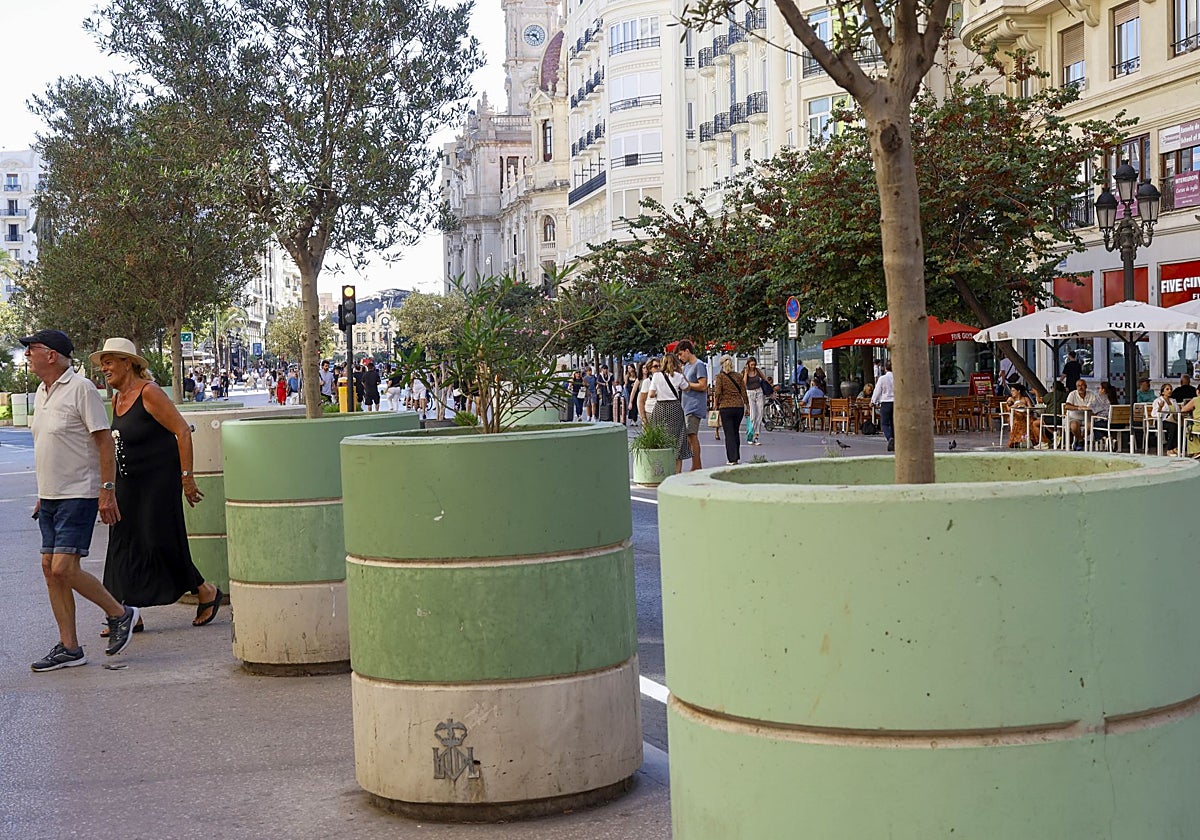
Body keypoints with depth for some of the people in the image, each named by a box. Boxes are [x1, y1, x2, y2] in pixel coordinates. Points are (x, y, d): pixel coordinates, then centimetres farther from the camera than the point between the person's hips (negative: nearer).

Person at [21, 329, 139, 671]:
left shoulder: (81, 389, -12)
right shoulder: (41, 392, 14)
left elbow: (105, 442, -14)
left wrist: (107, 491, -19)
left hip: (78, 495, -9)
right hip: (50, 497, 9)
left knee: (64, 569, -15)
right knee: (50, 569, 5)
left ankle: (119, 614, 6)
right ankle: (69, 648, 11)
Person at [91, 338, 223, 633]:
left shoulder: (149, 393, -15)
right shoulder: (117, 400, 11)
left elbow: (183, 431, -16)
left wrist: (186, 476, -18)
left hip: (159, 481, -8)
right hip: (128, 484, 8)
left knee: (160, 543, -6)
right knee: (125, 544, 2)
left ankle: (207, 593, 14)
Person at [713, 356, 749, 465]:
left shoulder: (720, 377, -5)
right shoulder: (739, 376, 6)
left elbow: (717, 393, -9)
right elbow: (744, 393, 6)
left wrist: (716, 407, 1)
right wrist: (747, 406, 12)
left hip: (726, 407, -4)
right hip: (739, 406, 4)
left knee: (729, 433, -1)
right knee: (736, 432, 16)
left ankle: (732, 459, -5)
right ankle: (737, 457, 20)